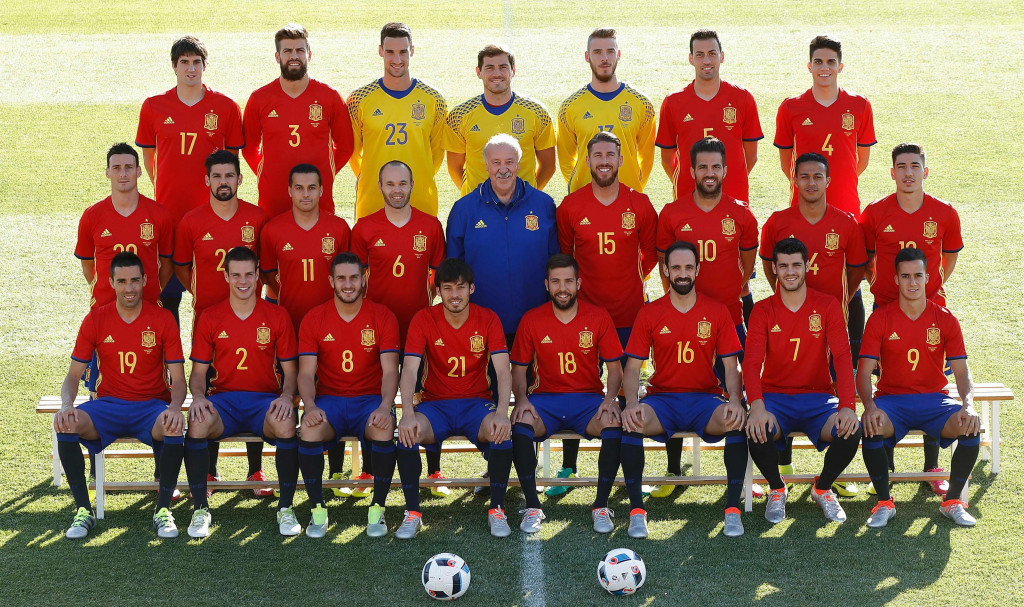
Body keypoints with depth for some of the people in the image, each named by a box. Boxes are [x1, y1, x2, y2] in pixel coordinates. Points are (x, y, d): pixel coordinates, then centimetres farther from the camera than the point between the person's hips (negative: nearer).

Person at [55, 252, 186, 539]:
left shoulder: (162, 319, -2)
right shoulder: (96, 319, 2)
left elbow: (178, 379, -2)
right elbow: (73, 375, 4)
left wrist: (174, 407, -25)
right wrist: (66, 405, -18)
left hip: (152, 406, -1)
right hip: (109, 405, 2)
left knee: (174, 427, -36)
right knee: (66, 426, -28)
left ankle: (163, 510, -20)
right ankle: (84, 511, -17)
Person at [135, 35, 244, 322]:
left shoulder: (226, 107, 2)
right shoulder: (154, 107, 4)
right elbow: (148, 156, 15)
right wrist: (165, 190, 11)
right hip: (169, 212, 1)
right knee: (167, 297, 3)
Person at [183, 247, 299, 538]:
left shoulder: (277, 316, 6)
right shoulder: (210, 318, 8)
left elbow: (290, 370, 8)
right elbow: (199, 370, 10)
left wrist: (286, 396, -13)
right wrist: (198, 396, -12)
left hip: (266, 399, 0)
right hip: (223, 399, 1)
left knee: (286, 425, -35)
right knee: (197, 424, -34)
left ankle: (286, 508, -16)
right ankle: (200, 509, -18)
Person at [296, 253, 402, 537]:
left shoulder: (382, 317, 1)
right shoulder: (314, 319, 3)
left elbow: (390, 370, -6)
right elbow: (306, 373, -2)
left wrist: (385, 406, -25)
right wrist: (310, 406, -23)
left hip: (370, 399, 0)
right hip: (329, 399, 1)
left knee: (384, 428, -35)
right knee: (310, 429, -33)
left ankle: (377, 509, -19)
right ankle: (318, 510, -18)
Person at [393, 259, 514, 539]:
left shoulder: (488, 319, -3)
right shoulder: (424, 319, -5)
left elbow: (503, 371, -12)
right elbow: (409, 369, -15)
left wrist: (502, 412, -31)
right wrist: (408, 414, -32)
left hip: (476, 402, 0)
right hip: (435, 404, 0)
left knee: (502, 431, -33)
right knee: (407, 433, -32)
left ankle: (497, 510, -16)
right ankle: (412, 513, -18)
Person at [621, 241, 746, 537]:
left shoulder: (717, 312, 5)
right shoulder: (649, 314, 5)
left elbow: (731, 367, 4)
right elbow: (632, 368, 2)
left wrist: (735, 400, -18)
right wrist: (632, 403, -19)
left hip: (706, 399, 0)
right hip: (662, 398, 0)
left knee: (736, 420, -33)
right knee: (630, 422, -32)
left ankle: (732, 509, -23)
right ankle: (637, 510, -23)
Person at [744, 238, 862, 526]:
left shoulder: (828, 306, 1)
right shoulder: (763, 310, 0)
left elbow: (842, 357, -9)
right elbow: (751, 362, -12)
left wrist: (847, 406, -25)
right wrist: (757, 407, -31)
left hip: (818, 396, 1)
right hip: (775, 397, -1)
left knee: (850, 431, -29)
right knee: (757, 431, -34)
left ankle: (823, 488, 4)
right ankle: (777, 490, -1)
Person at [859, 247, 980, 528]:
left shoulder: (946, 320, 2)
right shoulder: (880, 319, -2)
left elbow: (962, 371, -3)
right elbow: (864, 371, -8)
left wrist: (968, 404, -25)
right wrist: (869, 405, -29)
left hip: (934, 399, 1)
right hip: (891, 400, -1)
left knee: (971, 427, -29)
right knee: (871, 429, -35)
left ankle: (953, 502, -8)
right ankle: (884, 503, -15)